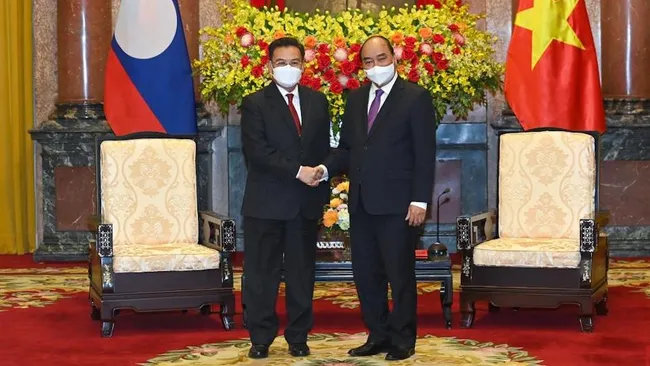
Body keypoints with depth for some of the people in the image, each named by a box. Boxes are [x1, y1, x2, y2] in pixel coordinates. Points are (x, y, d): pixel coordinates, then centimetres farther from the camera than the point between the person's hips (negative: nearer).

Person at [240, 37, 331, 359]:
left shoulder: (317, 102, 11)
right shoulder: (255, 104, -3)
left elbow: (324, 148, 14)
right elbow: (257, 151, -13)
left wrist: (321, 187, 4)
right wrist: (298, 171, -18)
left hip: (306, 202, 4)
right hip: (266, 202, -4)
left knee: (302, 272, 8)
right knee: (261, 273, 1)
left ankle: (298, 337, 17)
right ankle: (261, 338, 11)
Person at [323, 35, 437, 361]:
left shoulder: (415, 98, -4)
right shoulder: (355, 99, 13)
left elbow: (425, 155, -8)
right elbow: (346, 148, 15)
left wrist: (419, 200, -14)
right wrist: (325, 169, -5)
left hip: (396, 204, -6)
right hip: (361, 202, 6)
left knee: (400, 274, 2)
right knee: (365, 274, 11)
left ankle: (403, 340, 13)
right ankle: (378, 336, 22)